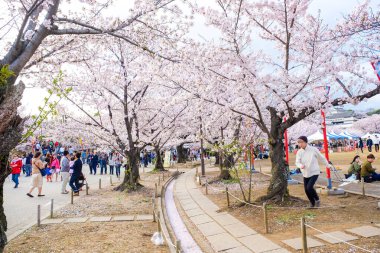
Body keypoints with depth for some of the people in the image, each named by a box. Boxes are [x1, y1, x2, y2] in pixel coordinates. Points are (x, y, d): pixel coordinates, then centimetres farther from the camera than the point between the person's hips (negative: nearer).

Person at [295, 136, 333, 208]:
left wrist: (328, 165, 15)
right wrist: (301, 165, -35)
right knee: (306, 189, 6)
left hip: (314, 172, -4)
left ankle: (317, 200, 10)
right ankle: (312, 203, 32)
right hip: (305, 173, 4)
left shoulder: (313, 149, -13)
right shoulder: (299, 152, -5)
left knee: (309, 187, -18)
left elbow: (321, 157, 2)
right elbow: (297, 162, -12)